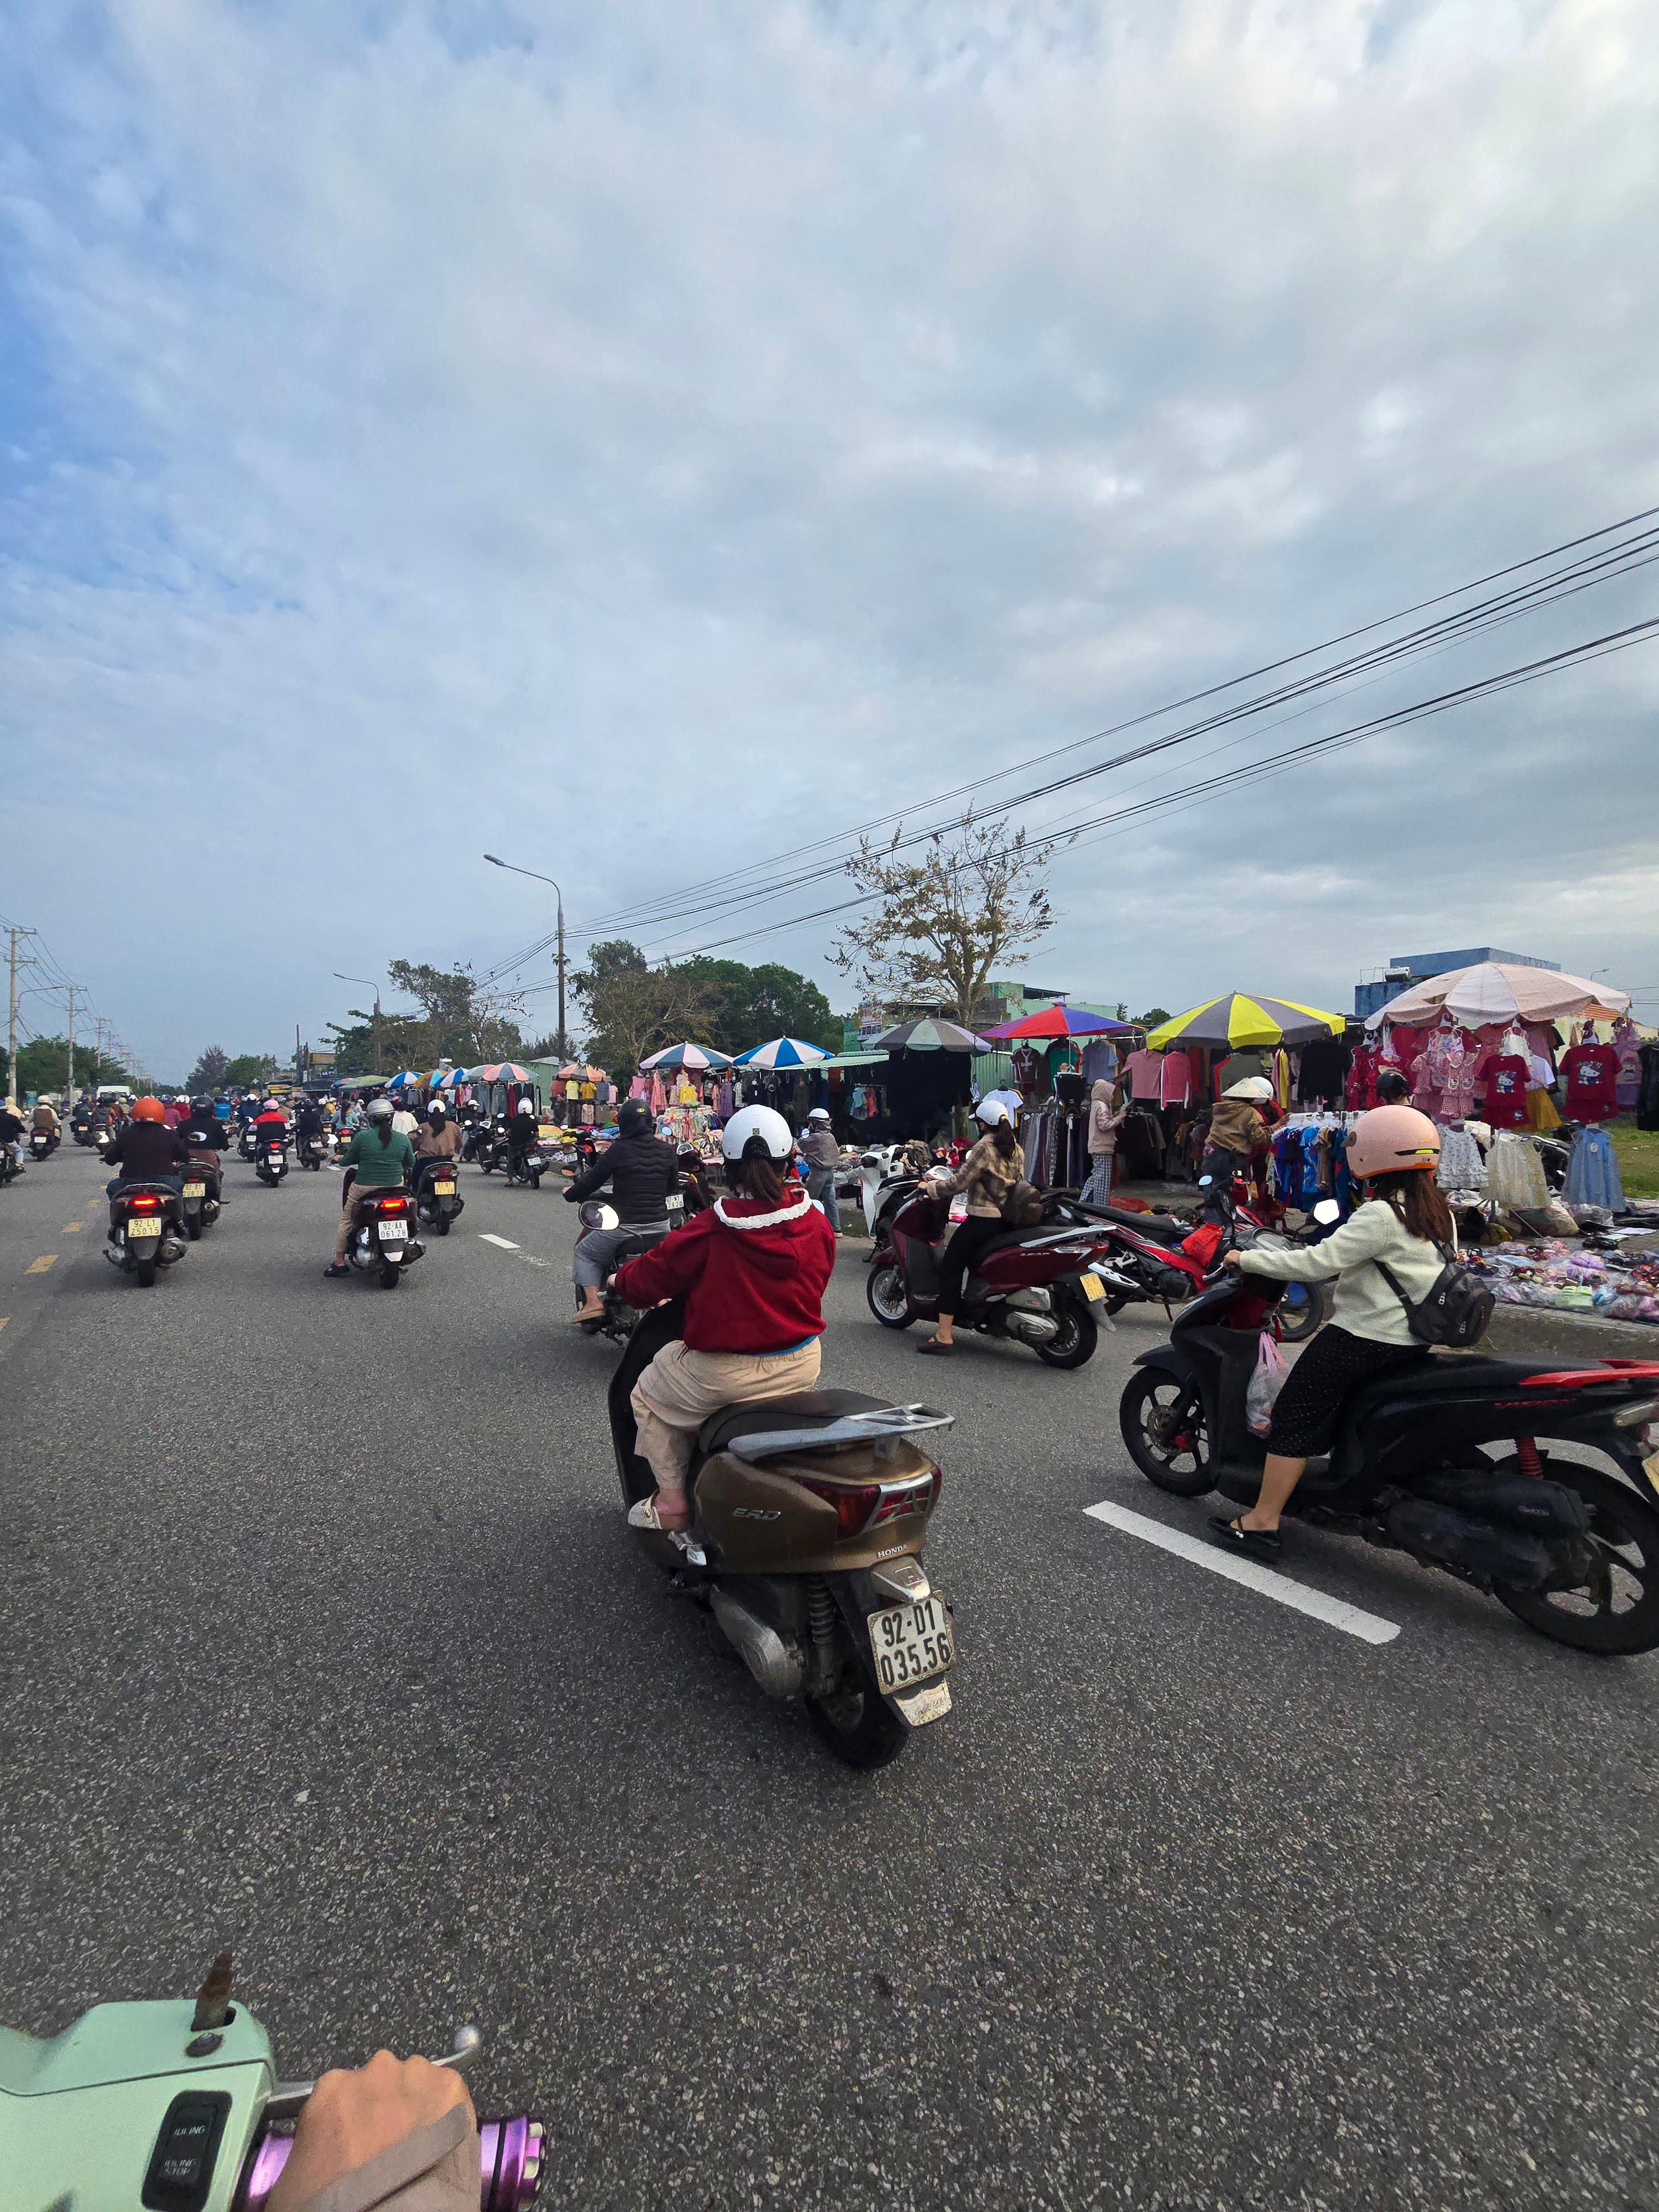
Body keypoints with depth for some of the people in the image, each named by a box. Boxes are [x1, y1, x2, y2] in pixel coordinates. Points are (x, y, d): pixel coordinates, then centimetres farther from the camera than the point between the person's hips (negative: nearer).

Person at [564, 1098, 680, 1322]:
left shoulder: (619, 1150, -12)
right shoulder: (667, 1151, 1)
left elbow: (592, 1181, -4)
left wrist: (571, 1193, 15)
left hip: (625, 1226, -4)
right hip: (661, 1225, 4)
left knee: (585, 1253, 19)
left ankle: (593, 1301, 7)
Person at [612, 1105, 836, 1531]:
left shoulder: (709, 1231, -20)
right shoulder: (817, 1223, -7)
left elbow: (647, 1279, -8)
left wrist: (623, 1277, 15)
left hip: (725, 1375, -5)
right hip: (802, 1367, 5)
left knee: (648, 1397, 23)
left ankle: (671, 1499, 21)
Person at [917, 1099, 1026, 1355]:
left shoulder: (984, 1148, -13)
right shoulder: (1016, 1149, 11)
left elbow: (961, 1182, -16)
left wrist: (934, 1186, 0)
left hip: (983, 1219, -9)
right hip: (1008, 1219, 9)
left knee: (950, 1268, -6)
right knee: (974, 1262, 28)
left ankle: (944, 1335, -13)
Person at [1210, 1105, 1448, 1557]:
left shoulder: (1380, 1215, -20)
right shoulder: (1440, 1214, 8)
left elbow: (1318, 1263, -25)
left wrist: (1246, 1259, -18)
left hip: (1365, 1336, -9)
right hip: (1414, 1341, 9)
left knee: (1294, 1414, -5)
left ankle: (1262, 1522, -3)